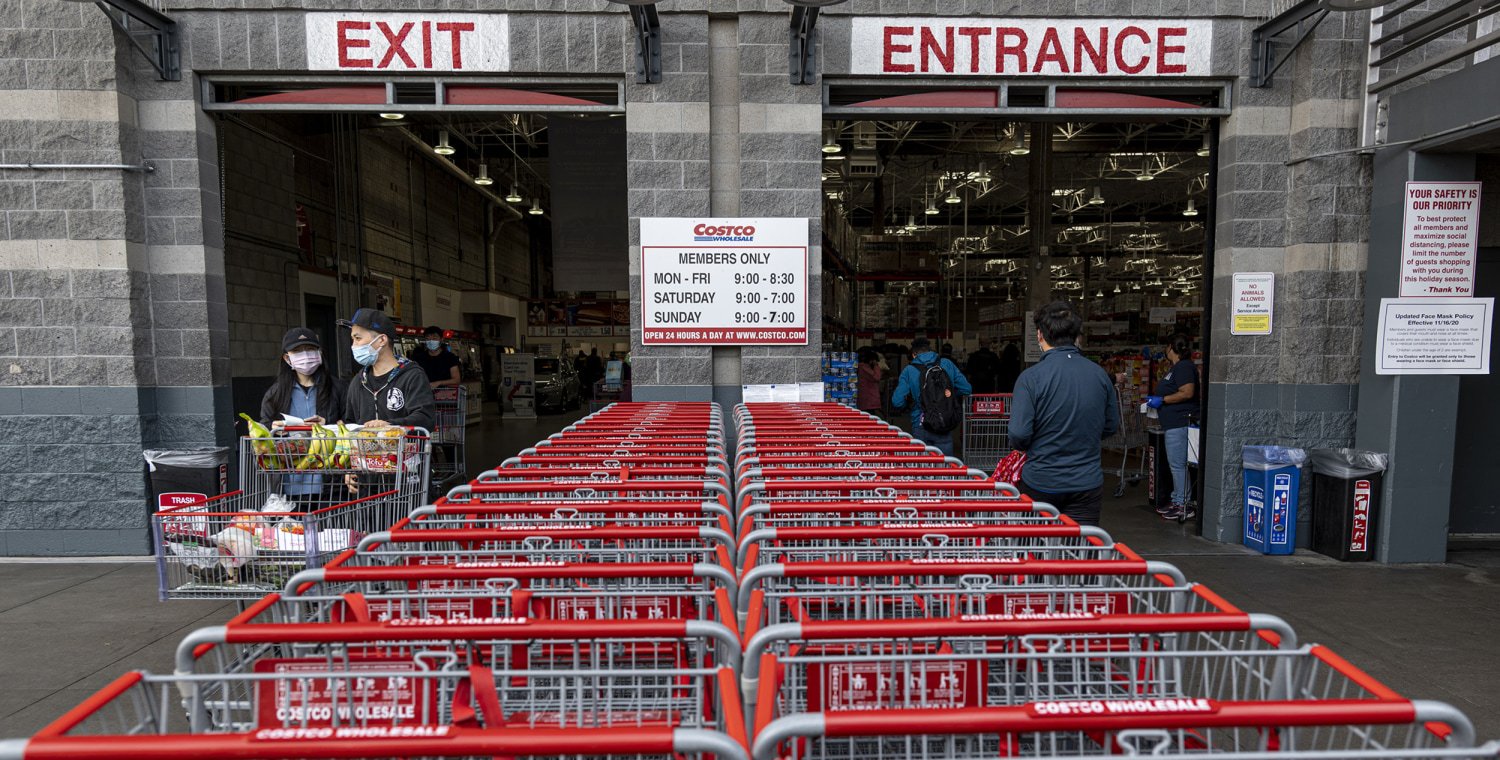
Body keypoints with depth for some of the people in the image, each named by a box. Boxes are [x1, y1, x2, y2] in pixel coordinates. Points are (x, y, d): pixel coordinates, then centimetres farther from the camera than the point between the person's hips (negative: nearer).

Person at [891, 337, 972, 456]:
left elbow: (897, 402, -6)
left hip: (920, 426, -1)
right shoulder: (947, 364, 4)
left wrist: (909, 400, 16)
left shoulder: (909, 370, -1)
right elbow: (967, 389, 4)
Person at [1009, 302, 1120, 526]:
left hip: (1041, 484, -3)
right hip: (1087, 484, 3)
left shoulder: (1030, 377, -16)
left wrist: (1024, 447, 3)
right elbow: (1111, 427, 10)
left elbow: (1019, 434, -20)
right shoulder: (1100, 374, -1)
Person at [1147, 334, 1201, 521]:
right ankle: (1177, 501, 23)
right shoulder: (1177, 367, 19)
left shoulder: (1184, 366, -13)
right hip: (1175, 423, 11)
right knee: (1175, 464, 15)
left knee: (1178, 464, -8)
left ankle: (1185, 506, -3)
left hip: (1180, 423, -11)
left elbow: (1187, 393, -22)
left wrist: (1162, 400, -16)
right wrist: (1157, 404, 27)